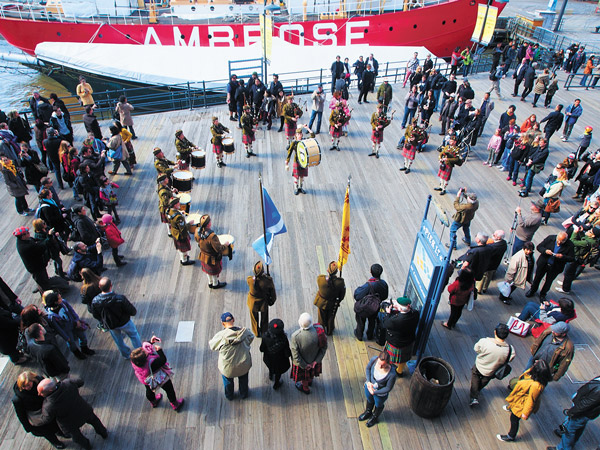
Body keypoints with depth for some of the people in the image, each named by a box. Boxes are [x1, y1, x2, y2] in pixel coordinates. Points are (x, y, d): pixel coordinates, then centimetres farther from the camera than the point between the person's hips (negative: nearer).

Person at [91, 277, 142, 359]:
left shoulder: (95, 301, -28)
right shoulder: (120, 298, -38)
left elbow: (95, 316, -8)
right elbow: (133, 312, -26)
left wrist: (103, 322, 13)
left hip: (110, 325, 3)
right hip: (124, 323, -3)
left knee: (118, 340, 31)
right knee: (134, 335, 27)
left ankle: (126, 354, 55)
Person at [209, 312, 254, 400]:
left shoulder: (220, 336, -28)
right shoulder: (245, 332, -21)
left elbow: (211, 346, -10)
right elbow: (251, 337, 1)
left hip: (227, 368, -1)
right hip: (243, 366, 1)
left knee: (228, 380, 32)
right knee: (243, 379, 34)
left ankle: (229, 396, 56)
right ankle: (244, 394, 57)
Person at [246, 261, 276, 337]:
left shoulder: (250, 280, -34)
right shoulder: (268, 280, -33)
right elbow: (273, 293, -16)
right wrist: (271, 301, 3)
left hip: (253, 303, 1)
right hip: (263, 303, 0)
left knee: (255, 318, 29)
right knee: (264, 319, 28)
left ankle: (256, 333, 52)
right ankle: (264, 333, 51)